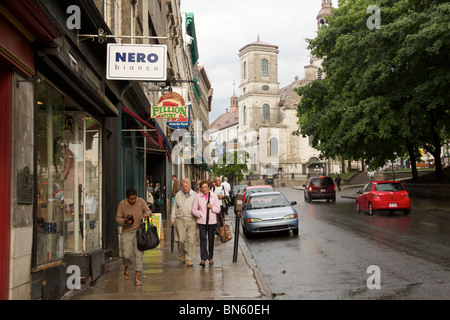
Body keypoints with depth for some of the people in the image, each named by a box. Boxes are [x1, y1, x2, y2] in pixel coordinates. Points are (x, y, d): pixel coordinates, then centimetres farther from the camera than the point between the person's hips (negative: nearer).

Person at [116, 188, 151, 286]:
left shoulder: (141, 201, -2)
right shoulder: (122, 204, -3)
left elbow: (149, 211, 1)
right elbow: (118, 218, 3)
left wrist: (146, 214, -23)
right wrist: (125, 221, -18)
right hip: (127, 232, 0)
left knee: (139, 254, -6)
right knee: (126, 254, -4)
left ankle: (137, 277, 0)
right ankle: (127, 268, 31)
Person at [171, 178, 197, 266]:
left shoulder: (194, 195, 3)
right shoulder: (178, 195, 9)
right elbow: (174, 208, 14)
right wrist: (172, 219, 10)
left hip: (191, 220, -2)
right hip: (180, 220, 2)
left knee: (191, 240, -5)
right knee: (181, 239, 2)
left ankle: (190, 259, 4)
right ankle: (182, 254, 30)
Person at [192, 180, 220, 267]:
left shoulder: (214, 196, 4)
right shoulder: (197, 196, 2)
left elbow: (218, 209, 4)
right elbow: (194, 210, 3)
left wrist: (212, 207, -14)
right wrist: (201, 214, -11)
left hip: (212, 221, 1)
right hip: (201, 221, -1)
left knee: (211, 239, 8)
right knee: (203, 238, -12)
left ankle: (210, 257, 23)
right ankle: (203, 259, -16)